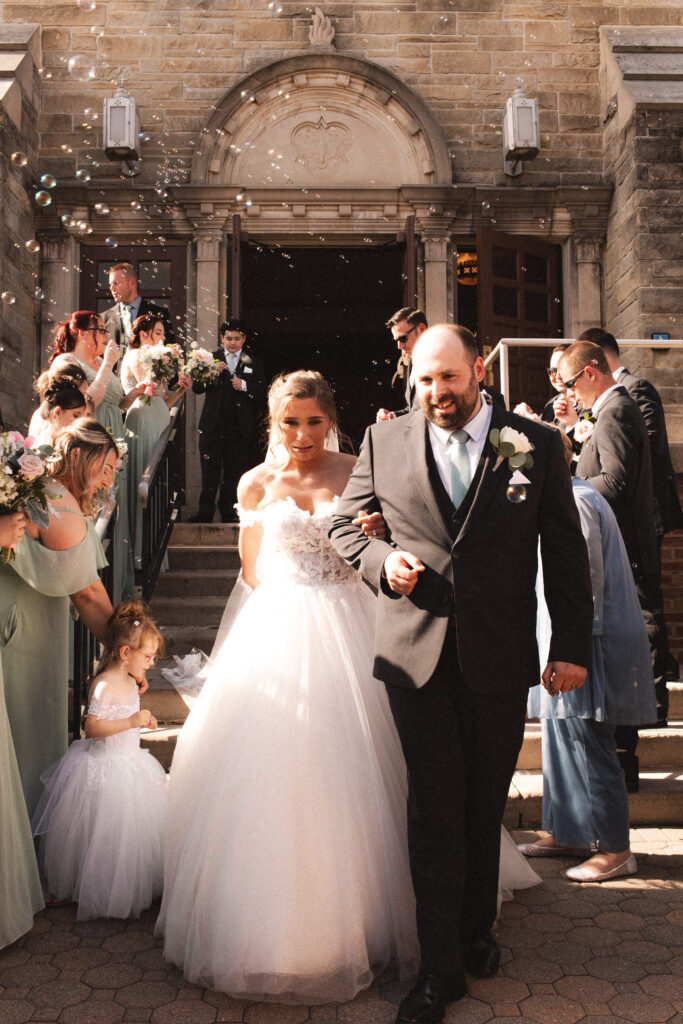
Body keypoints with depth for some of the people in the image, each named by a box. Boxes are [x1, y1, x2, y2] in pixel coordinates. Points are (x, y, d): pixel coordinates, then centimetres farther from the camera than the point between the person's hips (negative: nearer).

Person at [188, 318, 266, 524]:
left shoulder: (253, 363, 8)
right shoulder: (211, 358, 8)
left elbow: (261, 391, 2)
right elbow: (196, 388, 2)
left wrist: (244, 386, -15)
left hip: (240, 427, 0)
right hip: (213, 424, 0)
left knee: (234, 471, 7)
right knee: (210, 470, 0)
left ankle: (228, 511, 18)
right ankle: (205, 512, 6)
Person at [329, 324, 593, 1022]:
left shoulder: (537, 445, 1)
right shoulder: (384, 442, 4)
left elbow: (565, 553, 2)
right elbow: (345, 525, 13)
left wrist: (573, 646, 1)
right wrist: (381, 559, -8)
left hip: (500, 658, 0)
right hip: (417, 654, 0)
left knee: (485, 805, 15)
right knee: (434, 811, 4)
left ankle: (477, 931, 37)